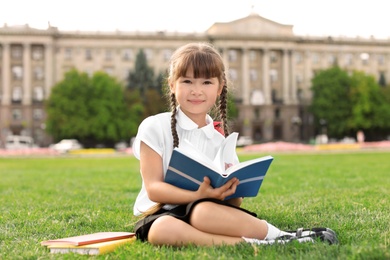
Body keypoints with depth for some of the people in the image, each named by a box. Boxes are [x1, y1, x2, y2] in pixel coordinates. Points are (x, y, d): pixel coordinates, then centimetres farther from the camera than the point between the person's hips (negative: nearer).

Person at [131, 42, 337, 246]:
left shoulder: (220, 138, 7)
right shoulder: (154, 127, -2)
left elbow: (234, 202, 5)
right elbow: (153, 188, -10)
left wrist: (230, 190, -20)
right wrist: (197, 195, -25)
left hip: (203, 208, 2)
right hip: (162, 214, -1)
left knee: (204, 212, -36)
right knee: (162, 230, -38)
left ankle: (274, 233, -23)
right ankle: (248, 243, -31)